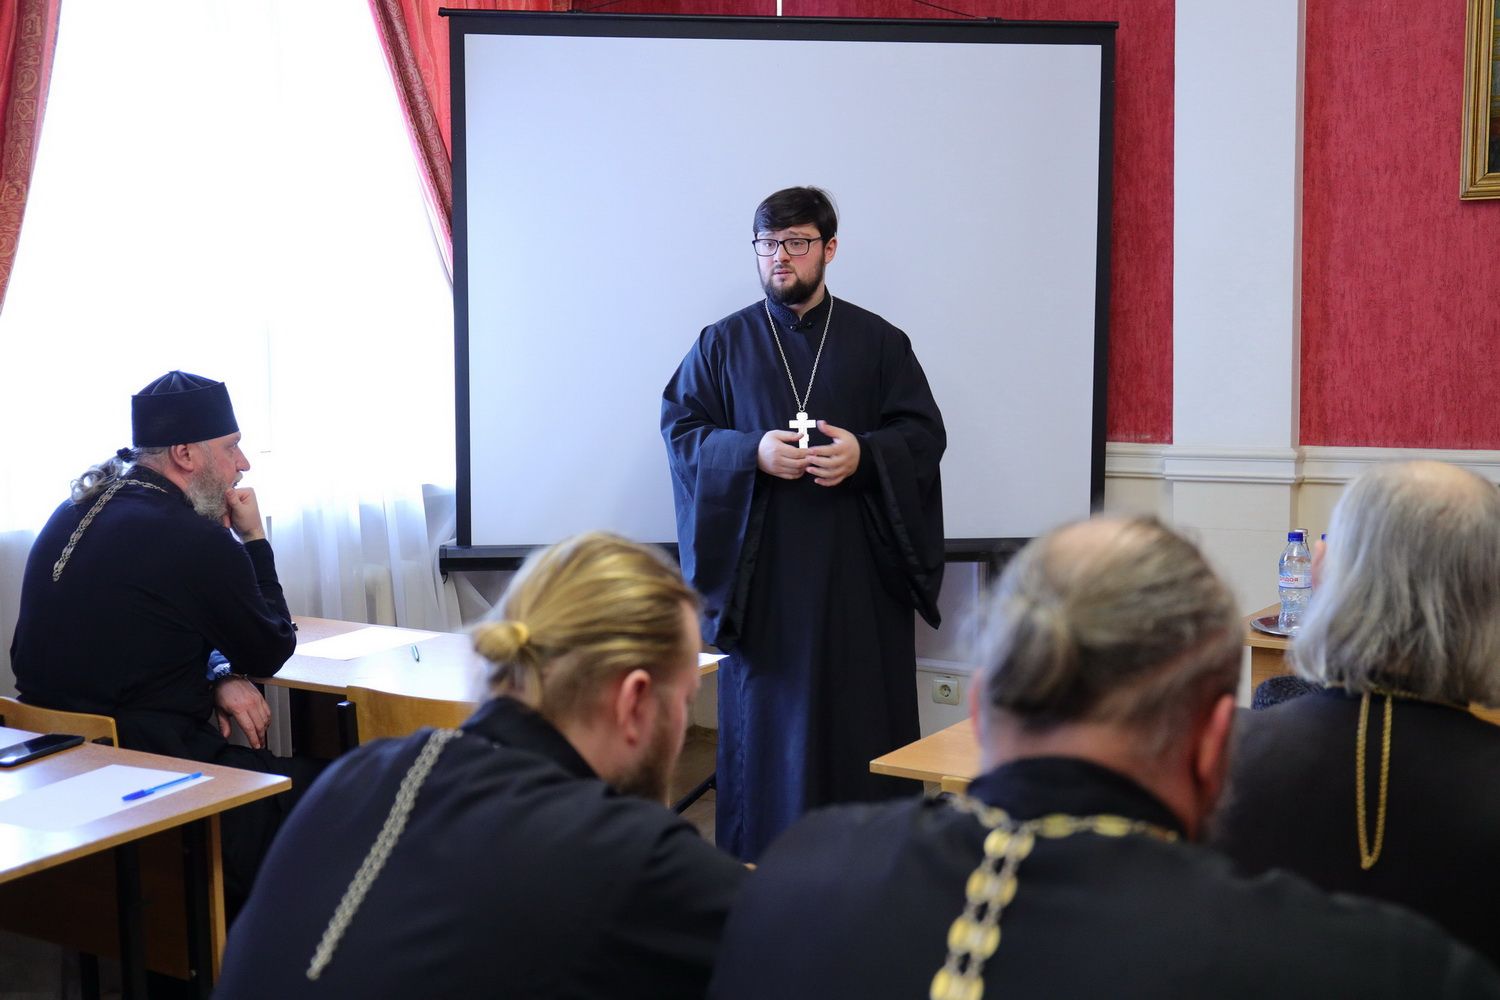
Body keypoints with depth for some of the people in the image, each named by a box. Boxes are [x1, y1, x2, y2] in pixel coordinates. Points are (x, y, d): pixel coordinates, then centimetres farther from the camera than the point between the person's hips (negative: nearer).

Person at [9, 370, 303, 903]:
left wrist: (218, 676, 2)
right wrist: (254, 540, 5)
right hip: (138, 763, -9)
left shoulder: (76, 513, 9)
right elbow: (273, 651, -2)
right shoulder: (197, 542, -18)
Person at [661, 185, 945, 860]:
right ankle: (762, 862, 8)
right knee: (766, 709, 1)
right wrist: (753, 452, -14)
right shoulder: (724, 343, 9)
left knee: (862, 707, 0)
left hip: (856, 567, 0)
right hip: (760, 567, 0)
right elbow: (680, 430, 4)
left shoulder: (878, 342, 8)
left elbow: (925, 433, 5)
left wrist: (864, 455, -15)